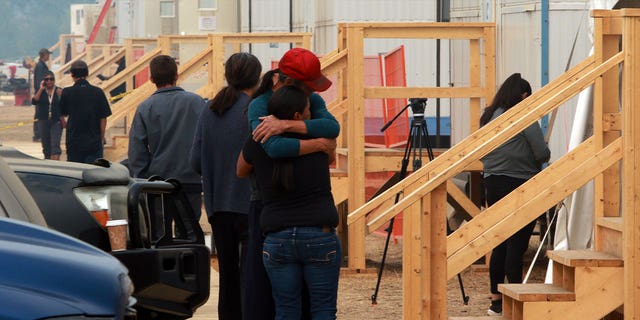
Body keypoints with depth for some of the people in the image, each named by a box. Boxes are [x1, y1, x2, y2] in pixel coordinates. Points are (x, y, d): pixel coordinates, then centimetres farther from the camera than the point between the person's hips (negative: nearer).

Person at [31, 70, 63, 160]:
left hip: (56, 122, -3)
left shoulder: (59, 91, 3)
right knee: (46, 145, 9)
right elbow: (34, 101, -9)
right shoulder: (40, 91, 8)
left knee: (55, 144, -16)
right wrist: (41, 89, -10)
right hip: (43, 121, 3)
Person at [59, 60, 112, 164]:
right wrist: (101, 139, 7)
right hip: (94, 142, 0)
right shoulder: (98, 92, -5)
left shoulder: (67, 92, -6)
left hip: (73, 142, 0)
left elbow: (64, 113, 7)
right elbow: (103, 119, -2)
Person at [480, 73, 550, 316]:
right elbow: (543, 154, -12)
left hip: (493, 184, 7)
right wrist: (534, 160, 8)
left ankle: (496, 300, 16)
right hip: (521, 186, -6)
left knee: (500, 243, 12)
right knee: (517, 245, -4)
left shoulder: (488, 118, 9)